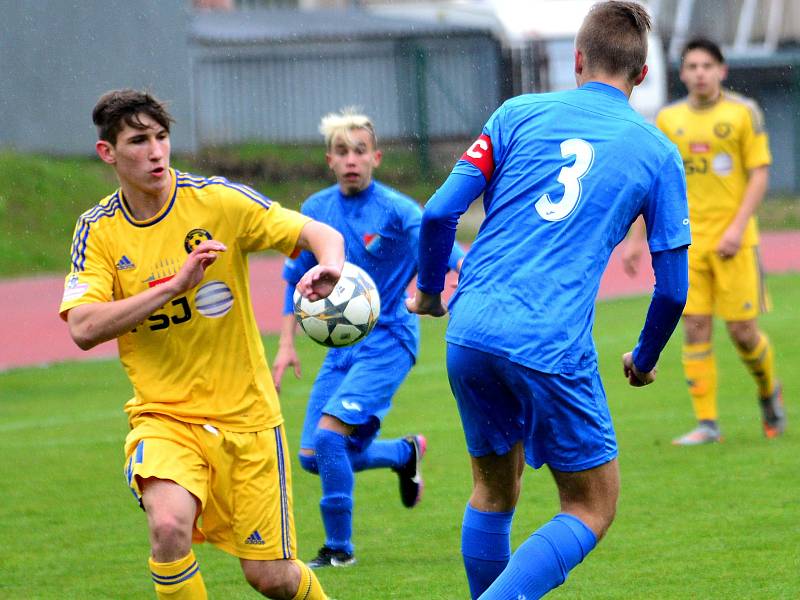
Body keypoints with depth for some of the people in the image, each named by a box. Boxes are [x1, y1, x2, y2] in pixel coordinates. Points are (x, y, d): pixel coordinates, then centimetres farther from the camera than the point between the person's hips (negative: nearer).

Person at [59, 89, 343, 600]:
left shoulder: (217, 200, -7)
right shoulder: (98, 231, -3)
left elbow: (322, 235, -7)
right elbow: (84, 328, -15)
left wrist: (328, 269, -31)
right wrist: (175, 284, -25)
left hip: (244, 415, 0)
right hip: (163, 418, 0)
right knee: (169, 525, -30)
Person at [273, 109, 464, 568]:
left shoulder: (396, 211, -13)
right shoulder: (316, 210, 3)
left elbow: (450, 256, -19)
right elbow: (298, 278, 15)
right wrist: (287, 343, 12)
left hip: (388, 340, -6)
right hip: (343, 344, 6)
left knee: (329, 435, -21)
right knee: (314, 457, 3)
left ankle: (340, 548, -5)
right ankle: (405, 453, 30)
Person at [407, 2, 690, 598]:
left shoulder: (519, 114, 9)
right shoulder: (657, 153, 7)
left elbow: (438, 214, 3)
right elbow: (672, 288, 8)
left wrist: (430, 289, 22)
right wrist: (644, 361, 27)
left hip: (470, 335, 3)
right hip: (554, 348, -3)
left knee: (495, 488, 22)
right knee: (592, 509, 7)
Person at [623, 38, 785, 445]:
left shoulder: (743, 113, -1)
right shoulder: (668, 120, 8)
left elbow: (759, 174, -3)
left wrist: (737, 228, -14)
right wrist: (636, 239, 10)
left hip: (732, 239, -3)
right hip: (687, 240, 3)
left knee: (741, 329, -3)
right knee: (695, 327, -4)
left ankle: (768, 391, 26)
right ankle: (707, 423, -1)